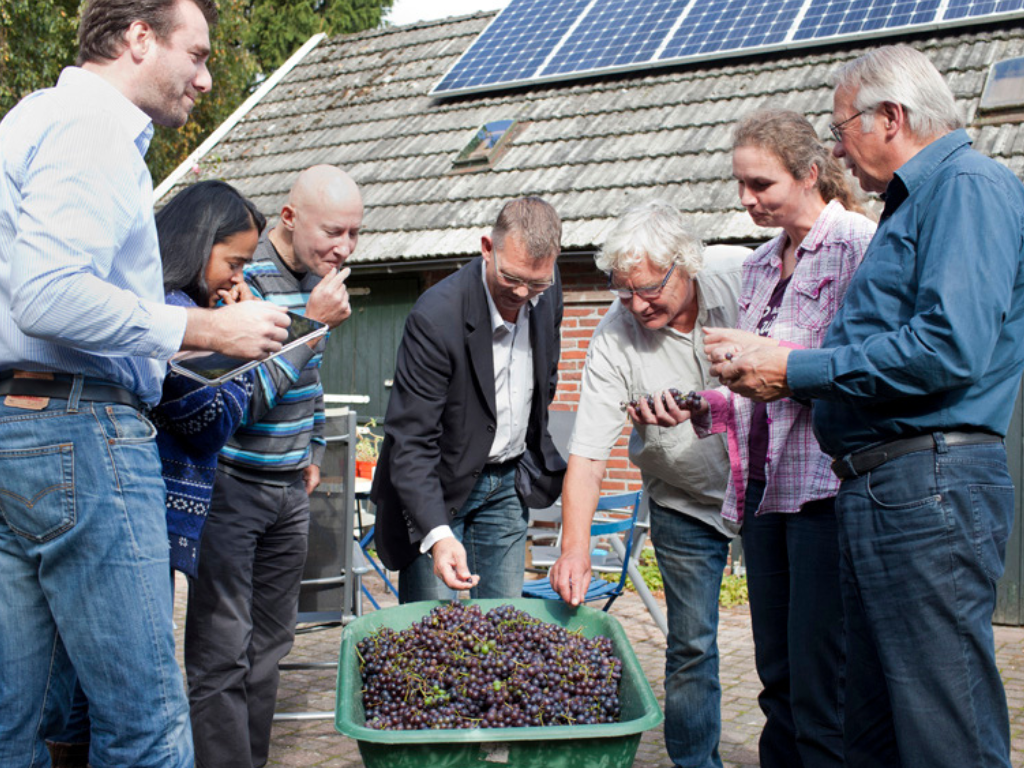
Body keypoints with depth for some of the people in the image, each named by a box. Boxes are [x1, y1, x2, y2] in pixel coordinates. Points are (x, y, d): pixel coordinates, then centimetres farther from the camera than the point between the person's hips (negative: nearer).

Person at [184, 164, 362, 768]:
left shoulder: (317, 279, 9)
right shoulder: (242, 280, -17)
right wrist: (313, 324, -24)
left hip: (290, 489, 8)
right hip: (232, 485, -8)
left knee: (270, 644, 14)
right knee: (222, 652, -5)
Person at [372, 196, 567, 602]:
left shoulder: (546, 292, -7)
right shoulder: (436, 317, -28)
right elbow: (410, 441, -29)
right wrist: (438, 534, -40)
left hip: (508, 484, 6)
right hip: (439, 486, -5)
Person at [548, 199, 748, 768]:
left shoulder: (742, 275, -18)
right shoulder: (614, 338, -18)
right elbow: (586, 456, -20)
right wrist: (574, 548, -31)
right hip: (684, 504, 0)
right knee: (690, 643, 1)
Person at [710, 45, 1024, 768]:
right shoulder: (912, 204, 24)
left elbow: (949, 347, -22)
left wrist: (797, 369, -13)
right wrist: (775, 364, 15)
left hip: (930, 489, -11)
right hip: (877, 488, 11)